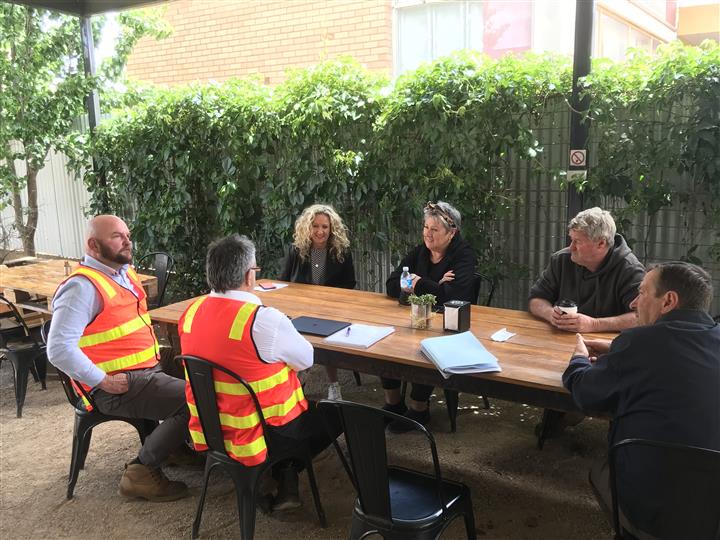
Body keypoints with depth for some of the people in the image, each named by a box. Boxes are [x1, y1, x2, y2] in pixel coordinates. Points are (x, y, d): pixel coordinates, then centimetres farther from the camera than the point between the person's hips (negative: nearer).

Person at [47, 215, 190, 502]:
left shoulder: (124, 273, 13)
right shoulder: (83, 286, -15)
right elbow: (59, 349, -21)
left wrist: (153, 348, 12)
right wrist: (104, 382, -20)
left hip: (149, 371, 9)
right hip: (118, 387, -9)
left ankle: (181, 442, 16)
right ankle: (141, 472, -6)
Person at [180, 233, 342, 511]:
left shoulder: (191, 312, -5)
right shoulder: (264, 319, -26)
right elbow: (306, 359, -10)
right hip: (259, 436, -7)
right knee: (336, 415, 17)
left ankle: (284, 482, 23)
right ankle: (286, 477, 22)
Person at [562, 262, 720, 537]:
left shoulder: (641, 341, -18)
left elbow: (584, 393, -3)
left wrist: (580, 359, 17)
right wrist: (616, 351, 21)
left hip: (652, 506, -5)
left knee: (600, 470, 24)